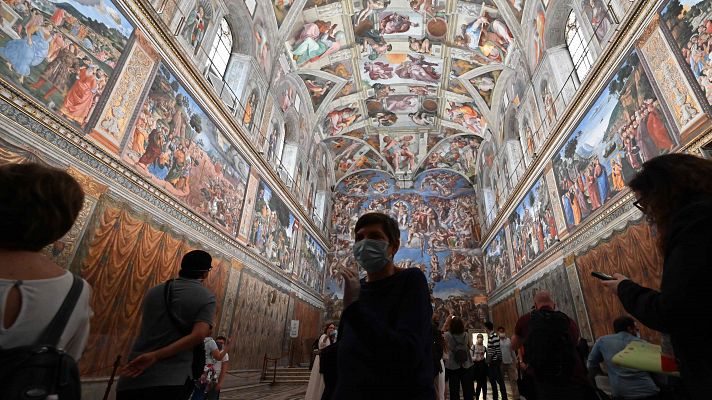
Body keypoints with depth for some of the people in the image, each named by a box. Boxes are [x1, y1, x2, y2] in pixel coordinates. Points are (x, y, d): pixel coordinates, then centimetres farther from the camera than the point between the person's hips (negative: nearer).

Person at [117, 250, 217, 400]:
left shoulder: (155, 291, 8)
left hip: (133, 378, 5)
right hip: (172, 381, -4)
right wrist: (155, 356, -19)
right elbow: (198, 335, -20)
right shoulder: (206, 297, -5)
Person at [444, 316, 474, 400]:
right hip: (466, 366, 2)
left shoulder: (448, 335, -11)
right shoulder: (466, 335, -4)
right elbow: (470, 345, 14)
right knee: (468, 391, 10)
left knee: (454, 391, 5)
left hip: (452, 366, -2)